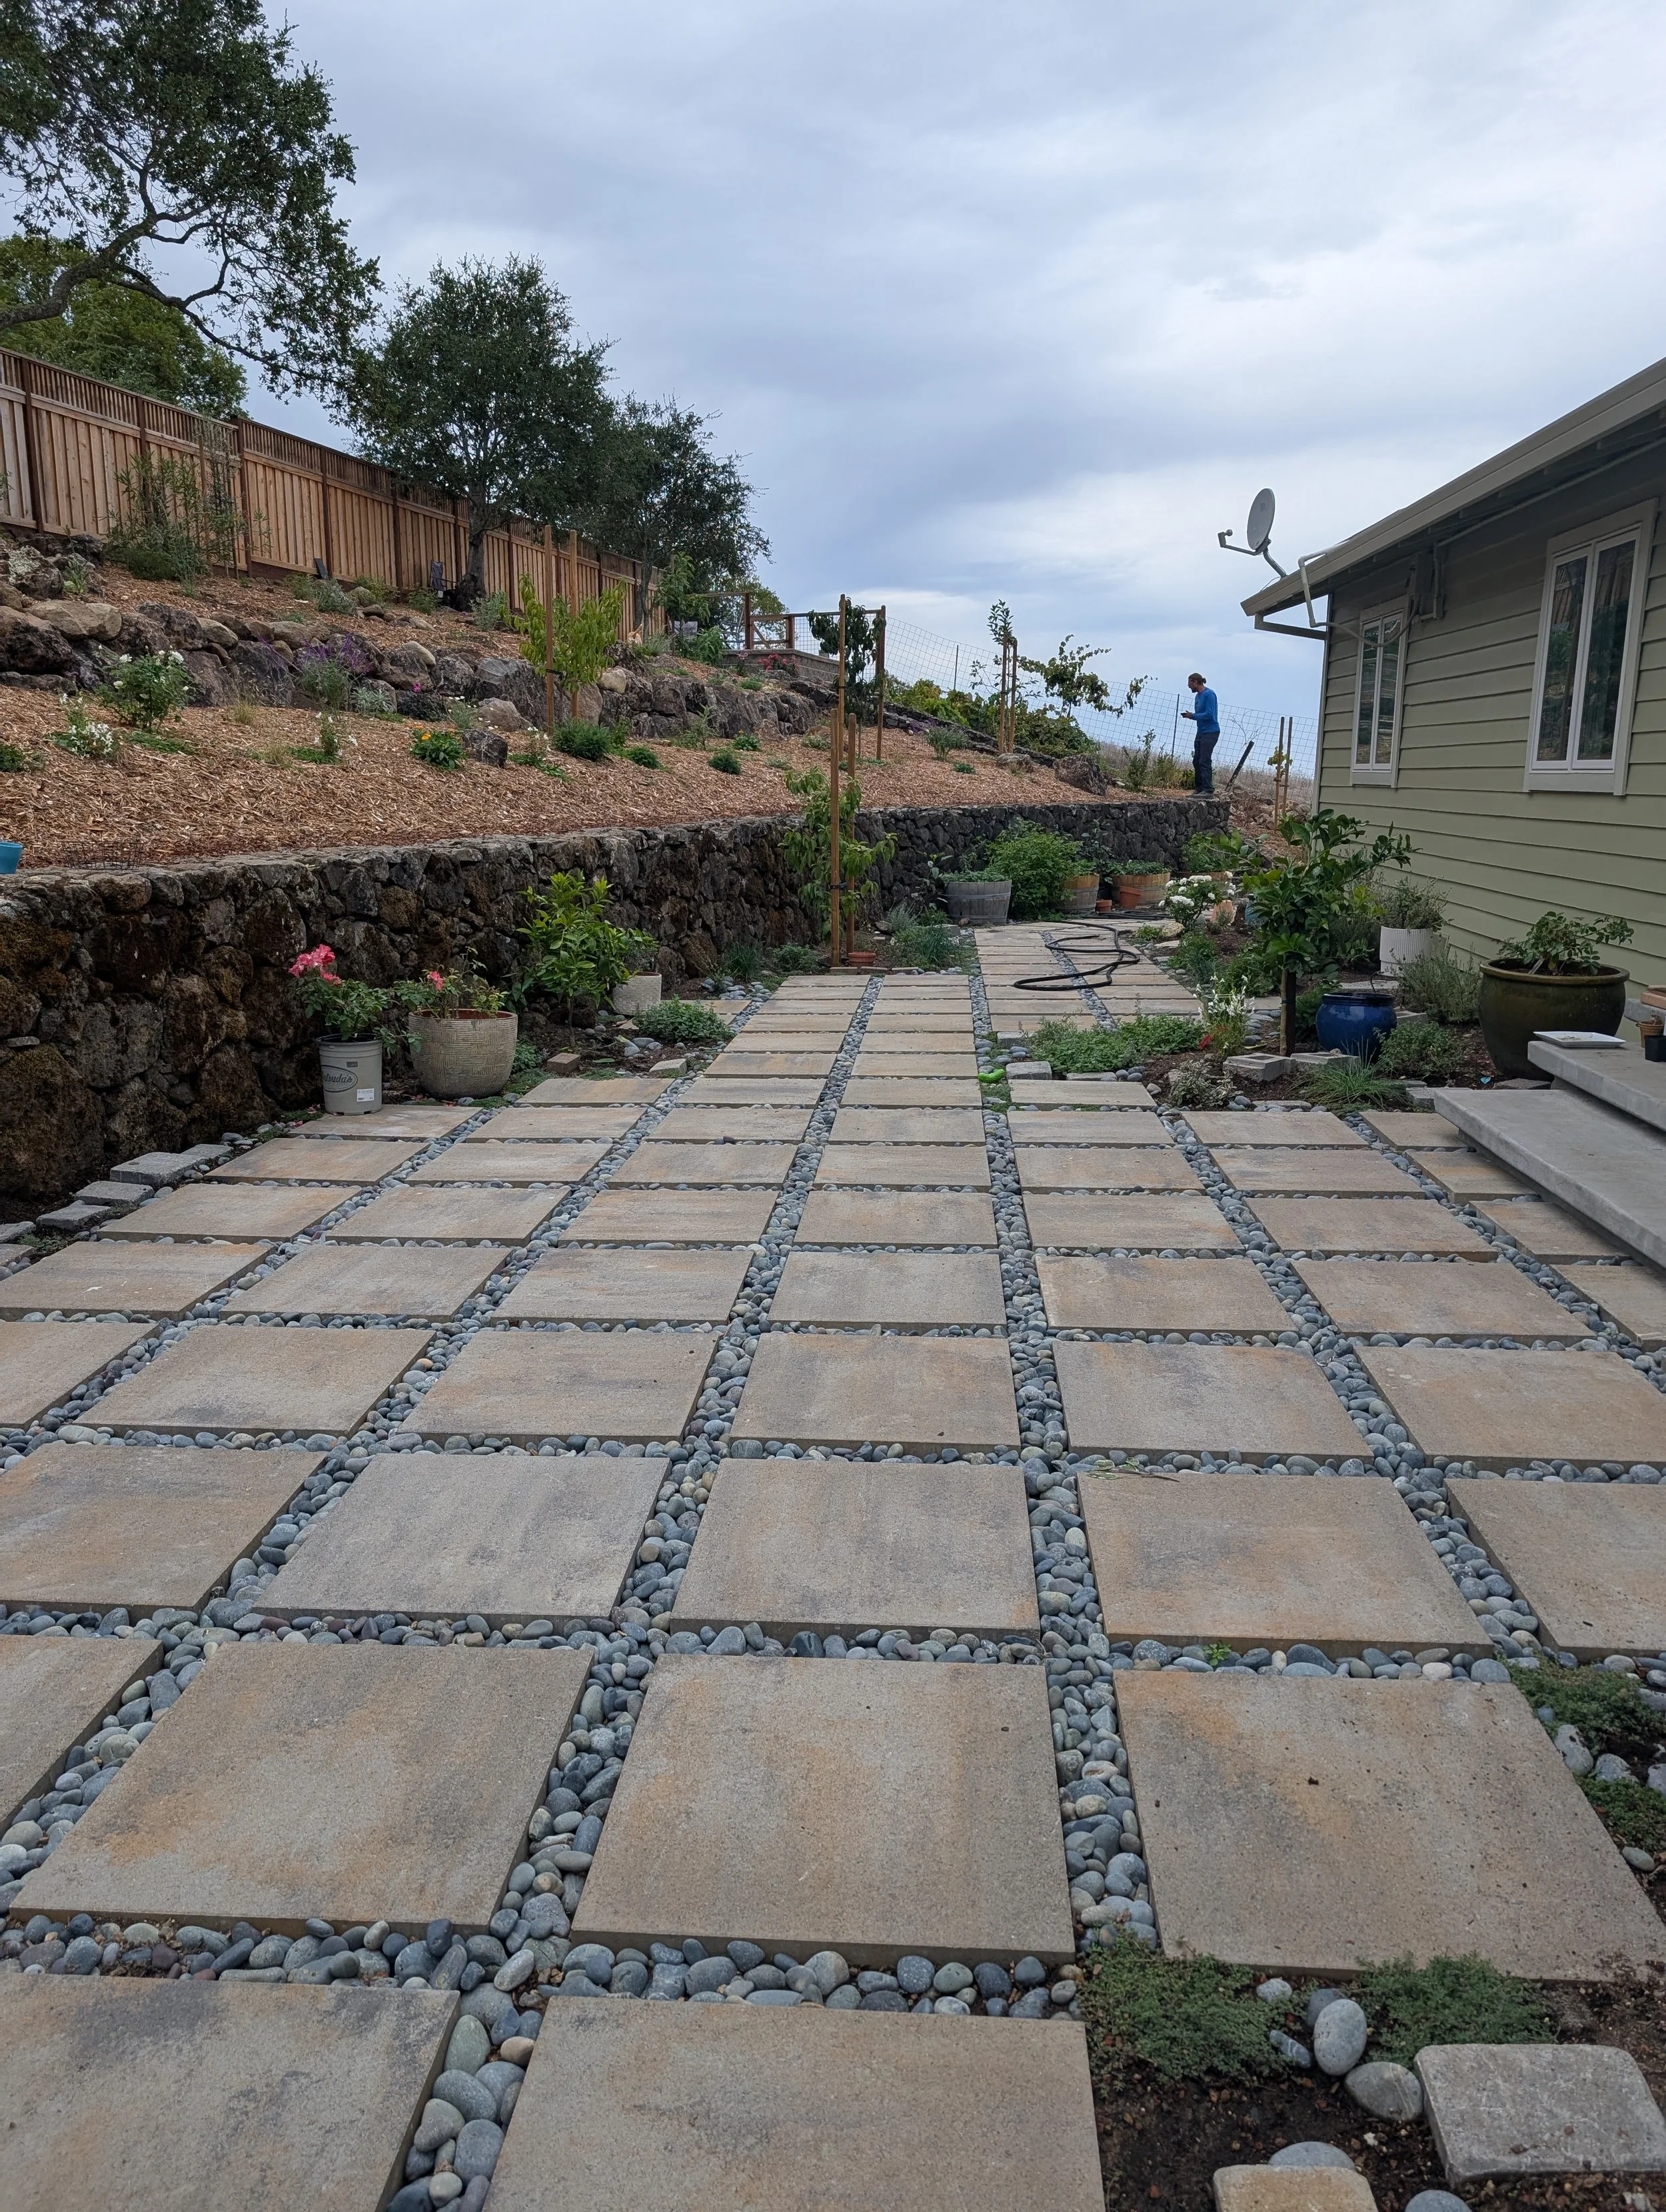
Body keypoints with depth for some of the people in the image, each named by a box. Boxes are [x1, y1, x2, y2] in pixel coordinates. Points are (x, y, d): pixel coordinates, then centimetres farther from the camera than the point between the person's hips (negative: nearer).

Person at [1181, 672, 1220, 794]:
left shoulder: (1209, 695, -14)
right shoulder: (1198, 696, 15)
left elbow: (1209, 715, -21)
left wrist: (1193, 716, -15)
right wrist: (1190, 715, -1)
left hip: (1210, 732, -10)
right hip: (1201, 732, 10)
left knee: (1205, 762, -12)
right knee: (1197, 761, 9)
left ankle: (1209, 791, -12)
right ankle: (1199, 789, 14)